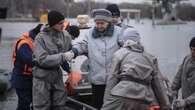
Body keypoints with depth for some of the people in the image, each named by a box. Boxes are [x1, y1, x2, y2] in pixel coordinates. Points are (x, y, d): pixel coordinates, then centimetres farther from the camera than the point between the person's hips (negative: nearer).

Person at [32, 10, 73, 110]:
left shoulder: (65, 35, -3)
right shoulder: (41, 38, -16)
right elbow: (42, 59, -25)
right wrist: (62, 57, -28)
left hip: (57, 75, 5)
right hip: (43, 77, -4)